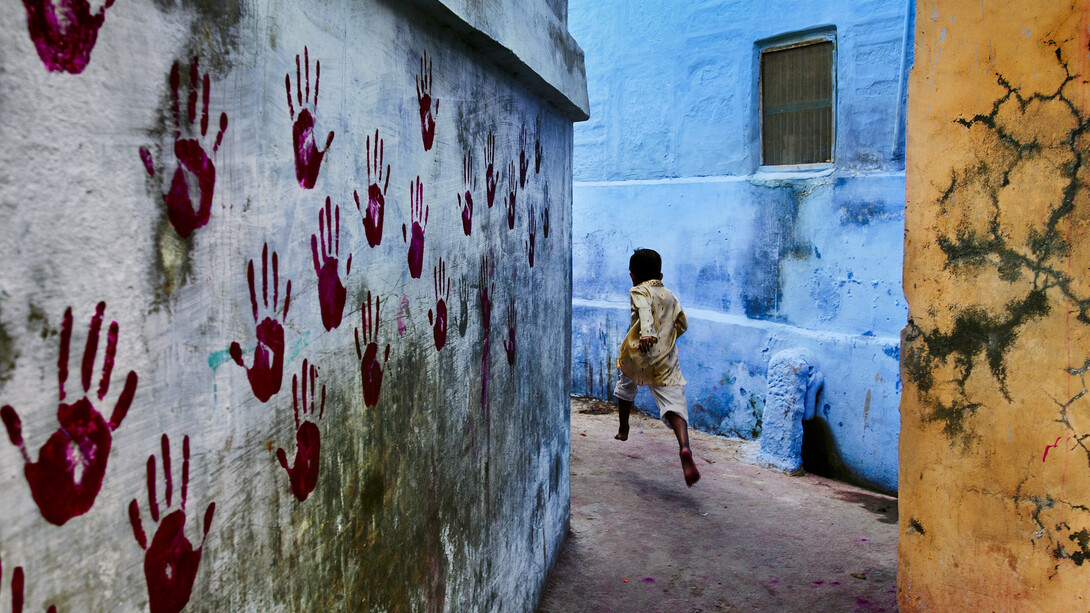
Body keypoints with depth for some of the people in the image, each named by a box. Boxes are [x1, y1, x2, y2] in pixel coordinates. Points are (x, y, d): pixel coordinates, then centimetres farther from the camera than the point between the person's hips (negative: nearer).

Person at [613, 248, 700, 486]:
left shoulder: (638, 292, 3)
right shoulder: (670, 296, 19)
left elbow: (645, 311, -18)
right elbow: (682, 324, 21)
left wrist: (647, 333, -35)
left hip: (637, 356, -2)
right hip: (666, 361, 2)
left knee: (626, 385, 30)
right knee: (674, 405, -9)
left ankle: (623, 429, 44)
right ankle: (684, 447, -35)